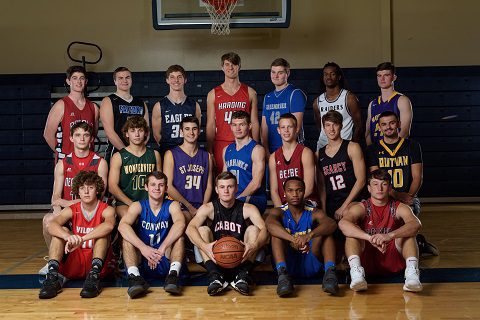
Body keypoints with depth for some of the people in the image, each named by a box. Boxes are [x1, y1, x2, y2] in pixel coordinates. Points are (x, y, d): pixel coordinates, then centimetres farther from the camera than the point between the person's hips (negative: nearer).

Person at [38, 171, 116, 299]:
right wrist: (68, 236, -42)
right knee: (61, 231, -15)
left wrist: (81, 239, -44)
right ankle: (53, 276, -32)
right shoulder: (72, 210, 1)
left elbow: (109, 225, -32)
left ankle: (94, 275, -40)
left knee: (102, 233, -24)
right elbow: (51, 226, -20)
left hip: (100, 265, -2)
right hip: (74, 264, 3)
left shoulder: (106, 210, -6)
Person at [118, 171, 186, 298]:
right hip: (142, 262, 1)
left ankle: (173, 274, -35)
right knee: (127, 236, -20)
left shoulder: (172, 205, 0)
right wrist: (143, 247, -35)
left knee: (178, 235, -21)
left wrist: (161, 249, -35)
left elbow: (180, 224, -23)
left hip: (165, 262, 0)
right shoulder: (138, 206, 0)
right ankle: (134, 276, -35)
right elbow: (122, 226, -21)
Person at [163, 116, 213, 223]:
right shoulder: (171, 154, 4)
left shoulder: (207, 156, 15)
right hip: (180, 208, -3)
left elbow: (209, 186, 13)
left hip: (201, 207, 3)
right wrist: (190, 207, -7)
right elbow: (168, 186, -3)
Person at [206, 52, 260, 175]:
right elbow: (210, 125, 7)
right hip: (220, 145, 0)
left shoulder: (250, 92, 9)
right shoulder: (213, 94, 9)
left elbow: (254, 123, 8)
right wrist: (209, 151, -1)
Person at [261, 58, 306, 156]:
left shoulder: (295, 94, -4)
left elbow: (296, 126, -11)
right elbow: (264, 126, 10)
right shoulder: (267, 97, 15)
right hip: (271, 152, 5)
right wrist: (266, 151, -2)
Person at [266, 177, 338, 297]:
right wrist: (293, 239, -41)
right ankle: (282, 274, -40)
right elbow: (269, 223, -24)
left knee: (325, 231, -15)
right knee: (278, 232, -20)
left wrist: (309, 236, -39)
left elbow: (332, 224, -19)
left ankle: (330, 272, -35)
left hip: (310, 264, 1)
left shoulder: (313, 213, 5)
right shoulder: (279, 212, 3)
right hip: (288, 263, -1)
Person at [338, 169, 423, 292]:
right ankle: (356, 271, -42)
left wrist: (390, 236, -43)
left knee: (407, 231, -20)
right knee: (352, 231, -21)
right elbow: (343, 223, -26)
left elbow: (416, 224, -24)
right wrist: (370, 238, -41)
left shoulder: (399, 208, -2)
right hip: (367, 261, 0)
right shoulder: (361, 208, -3)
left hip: (393, 260, 0)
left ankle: (412, 271, -39)